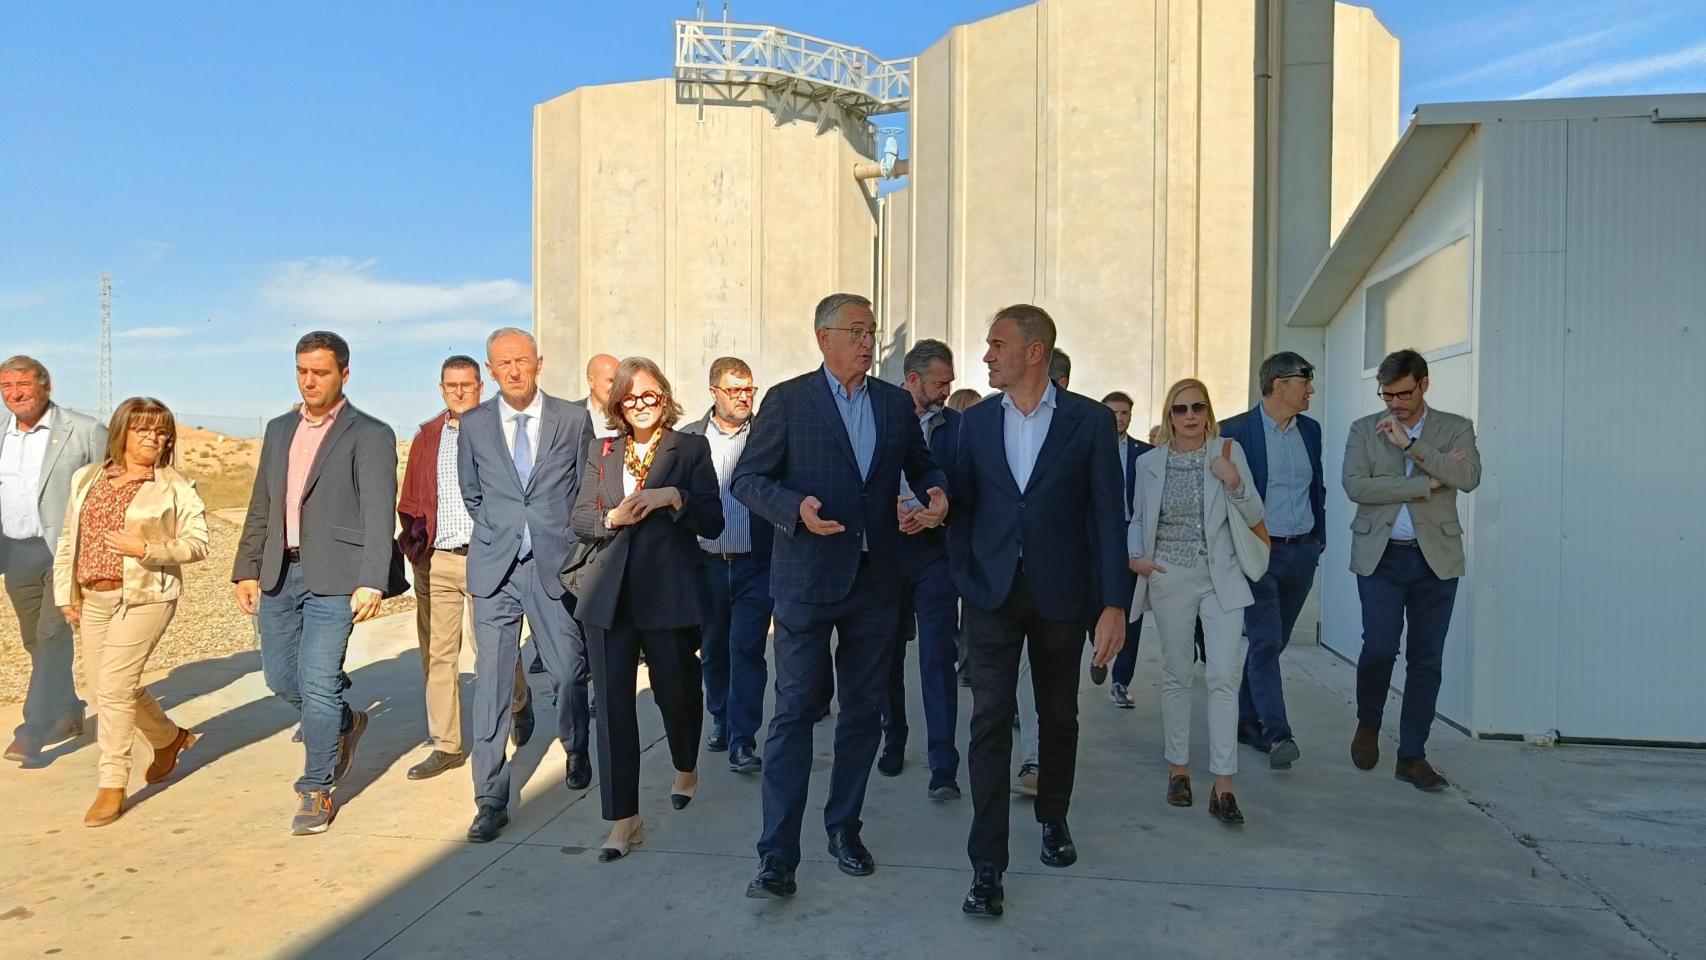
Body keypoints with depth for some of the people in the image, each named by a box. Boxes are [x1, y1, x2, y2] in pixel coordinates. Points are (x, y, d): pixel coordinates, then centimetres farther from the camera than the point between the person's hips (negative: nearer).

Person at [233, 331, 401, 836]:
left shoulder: (370, 435, -7)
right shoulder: (279, 430, 14)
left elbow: (378, 515, -14)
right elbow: (261, 506, 18)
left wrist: (372, 583, -22)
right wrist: (247, 569, 12)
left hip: (334, 576, -7)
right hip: (280, 572, 7)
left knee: (319, 682, -6)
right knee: (280, 676, 14)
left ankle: (316, 791, 9)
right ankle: (344, 724, 40)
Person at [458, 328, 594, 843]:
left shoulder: (573, 419, 0)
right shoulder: (474, 424, 5)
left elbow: (589, 488, 8)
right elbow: (471, 493, 17)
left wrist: (569, 542, 8)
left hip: (555, 565, 0)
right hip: (495, 568, 1)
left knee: (571, 673, 7)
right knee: (491, 682, 0)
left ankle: (576, 751, 39)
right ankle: (491, 801, 10)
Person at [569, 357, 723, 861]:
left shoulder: (690, 448, 3)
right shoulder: (602, 452, 13)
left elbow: (713, 522, -3)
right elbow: (580, 521, 10)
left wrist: (674, 496, -17)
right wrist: (613, 517, -9)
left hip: (669, 591, -2)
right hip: (609, 593, 3)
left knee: (675, 689, 10)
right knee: (613, 702, -1)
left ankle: (686, 769, 42)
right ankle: (624, 818, 8)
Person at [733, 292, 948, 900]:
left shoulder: (895, 403, 10)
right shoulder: (788, 400, -2)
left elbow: (920, 465, 19)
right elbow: (747, 478, -4)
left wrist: (936, 491, -3)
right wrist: (796, 507, -22)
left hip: (875, 580, 5)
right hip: (807, 577, -4)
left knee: (864, 709, 13)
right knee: (796, 709, -3)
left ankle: (844, 827, 31)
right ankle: (777, 854, 6)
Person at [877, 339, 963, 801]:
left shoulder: (958, 426, 1)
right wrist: (887, 507, -13)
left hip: (935, 551, -2)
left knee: (937, 658, -5)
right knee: (888, 654, 13)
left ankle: (943, 766, -1)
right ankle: (893, 741, 31)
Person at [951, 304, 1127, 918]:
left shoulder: (1090, 420, -3)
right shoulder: (976, 422, 4)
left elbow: (1107, 514, -4)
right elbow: (963, 505, 7)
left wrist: (1113, 603, -8)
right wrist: (963, 580, -3)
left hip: (1062, 594, 0)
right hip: (992, 593, 1)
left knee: (1058, 717, 15)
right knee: (991, 722, -3)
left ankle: (1053, 819, 40)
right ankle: (987, 864, 5)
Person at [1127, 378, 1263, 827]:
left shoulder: (1228, 453, 0)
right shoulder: (1149, 462, 2)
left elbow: (1254, 517, 2)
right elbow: (1138, 518, 13)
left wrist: (1234, 481, -15)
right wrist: (1135, 556, -4)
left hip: (1221, 578, -1)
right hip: (1170, 578, 1)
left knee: (1224, 676, -7)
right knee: (1175, 675, 8)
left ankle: (1223, 786, -2)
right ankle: (1178, 769, 22)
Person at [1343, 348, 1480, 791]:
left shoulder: (1455, 428, 7)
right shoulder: (1365, 429, 6)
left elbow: (1469, 477, -12)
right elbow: (1355, 486, -9)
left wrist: (1409, 444, -16)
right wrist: (1426, 483, -12)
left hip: (1436, 558, 1)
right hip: (1380, 556, -1)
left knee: (1426, 659, 4)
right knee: (1379, 647, -10)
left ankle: (1412, 756, 16)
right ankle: (1368, 723, 19)